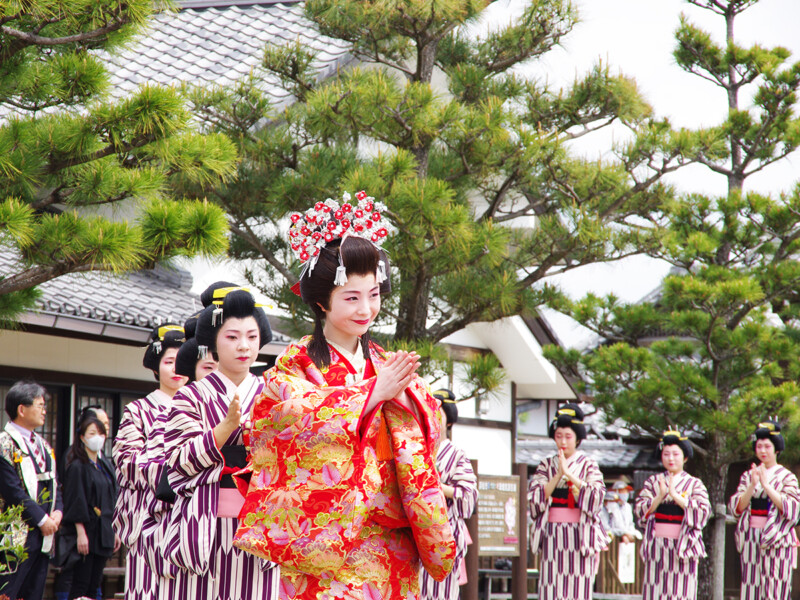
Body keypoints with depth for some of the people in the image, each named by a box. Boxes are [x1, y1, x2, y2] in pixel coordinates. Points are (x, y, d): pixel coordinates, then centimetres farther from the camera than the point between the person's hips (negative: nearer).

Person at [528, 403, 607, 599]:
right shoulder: (546, 465, 11)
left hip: (579, 536, -2)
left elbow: (597, 495, -11)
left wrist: (569, 474, -14)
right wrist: (558, 475, -10)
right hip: (553, 536, 2)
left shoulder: (588, 465, 5)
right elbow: (535, 496, -2)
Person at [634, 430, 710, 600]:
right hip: (658, 546, 2)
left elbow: (703, 511, -9)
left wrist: (675, 494, -14)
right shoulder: (653, 482, 11)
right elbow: (640, 510, 2)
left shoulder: (694, 484, 6)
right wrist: (660, 496, -14)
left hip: (683, 546, -2)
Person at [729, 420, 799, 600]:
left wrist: (766, 485, -16)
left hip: (776, 538, -3)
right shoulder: (748, 476, 11)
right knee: (751, 584, 1)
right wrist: (752, 485, -14)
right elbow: (737, 507, 1)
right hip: (751, 538, 3)